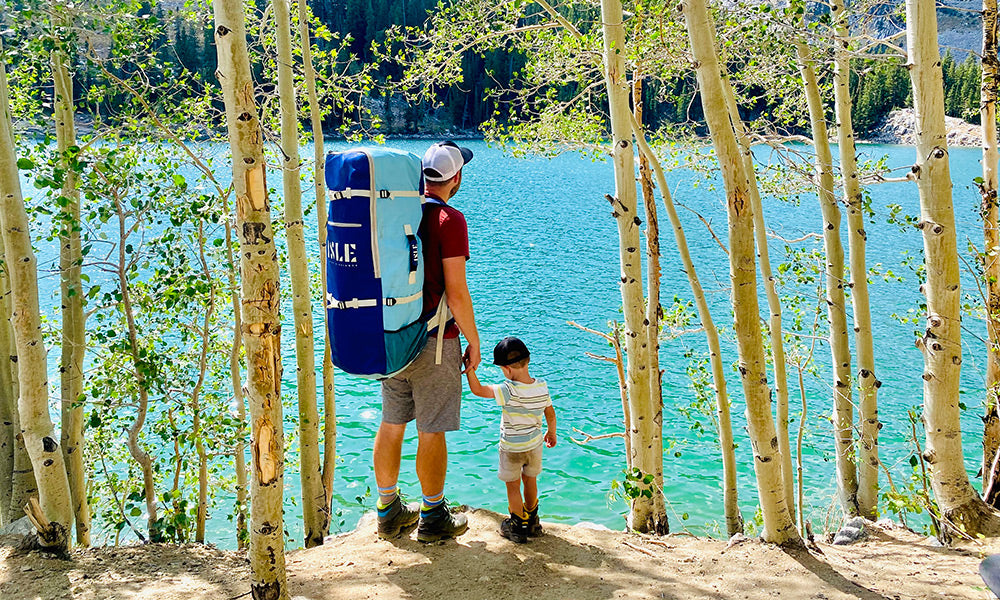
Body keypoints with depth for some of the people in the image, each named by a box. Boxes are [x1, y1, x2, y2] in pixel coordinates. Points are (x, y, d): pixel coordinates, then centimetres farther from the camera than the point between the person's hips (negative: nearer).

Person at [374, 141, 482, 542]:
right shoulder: (449, 219, -14)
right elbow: (455, 291, -17)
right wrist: (474, 342, -5)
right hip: (434, 342, -6)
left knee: (391, 425, 15)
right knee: (431, 432, 4)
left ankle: (388, 511, 27)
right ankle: (433, 517, 16)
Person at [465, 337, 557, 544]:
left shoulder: (509, 391, -28)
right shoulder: (542, 387, -10)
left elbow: (478, 390, -29)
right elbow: (550, 414, 5)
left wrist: (470, 369, -22)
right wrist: (551, 433, 21)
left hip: (511, 448, -5)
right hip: (535, 444, 5)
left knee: (513, 486, 12)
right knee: (530, 481, 22)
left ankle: (518, 526, 21)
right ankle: (532, 522, 36)